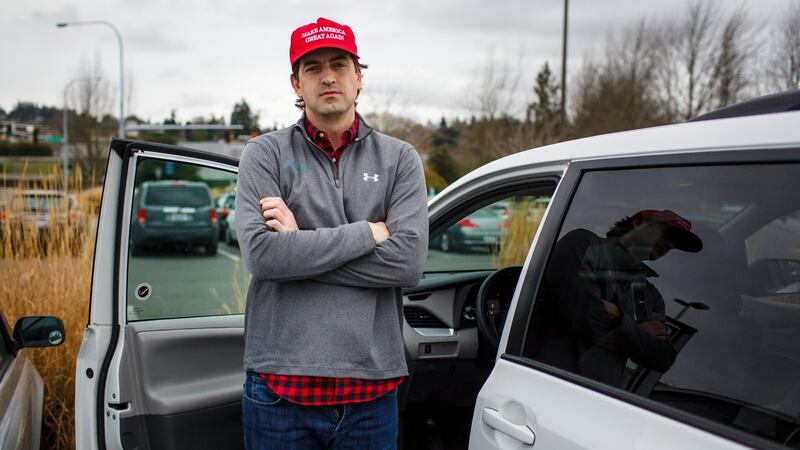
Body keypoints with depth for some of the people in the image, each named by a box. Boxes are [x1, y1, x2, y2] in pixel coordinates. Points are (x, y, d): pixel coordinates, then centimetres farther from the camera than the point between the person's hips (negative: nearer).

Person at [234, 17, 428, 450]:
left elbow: (409, 261, -9)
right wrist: (369, 232, -11)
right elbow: (260, 253, -14)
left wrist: (301, 244, -11)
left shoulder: (399, 158, 5)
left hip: (372, 390, 1)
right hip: (282, 385, -1)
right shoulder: (265, 153, 1)